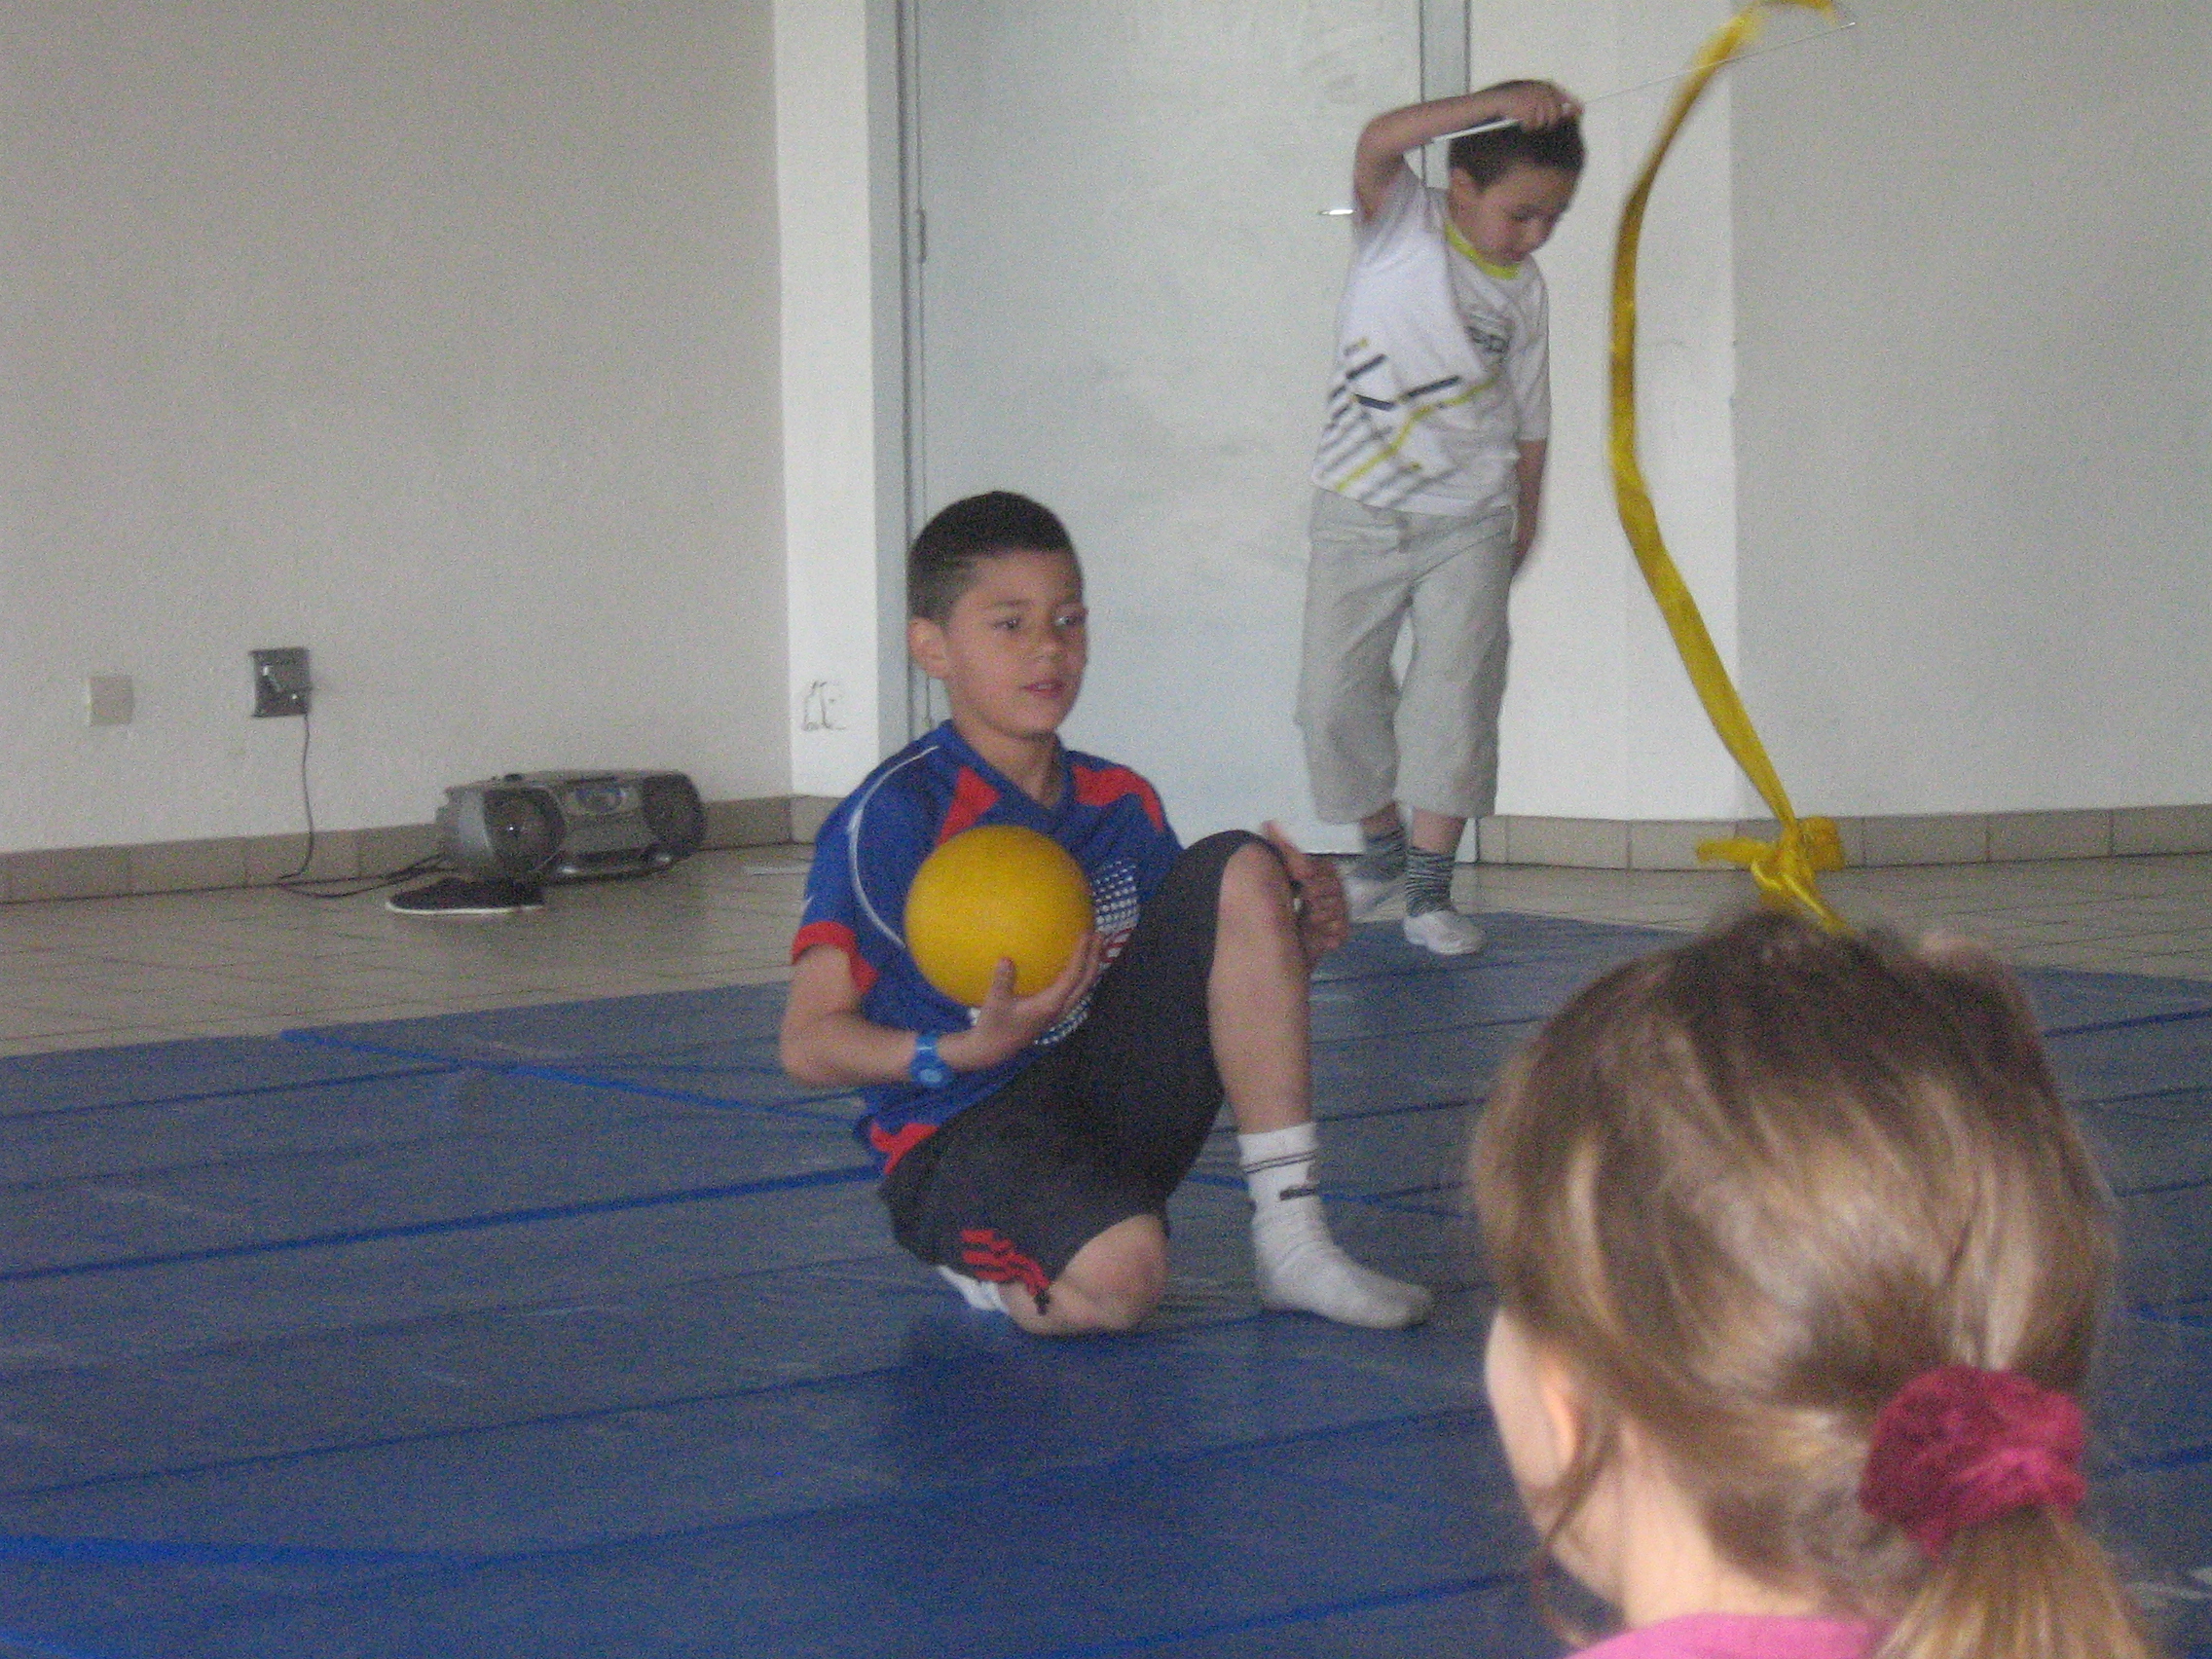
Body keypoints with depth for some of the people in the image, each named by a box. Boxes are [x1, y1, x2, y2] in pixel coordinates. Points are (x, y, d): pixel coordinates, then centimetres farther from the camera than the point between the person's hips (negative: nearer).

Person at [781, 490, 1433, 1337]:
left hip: (1113, 1103, 7)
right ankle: (979, 1257, 1)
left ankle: (1289, 1235, -11)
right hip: (959, 1137, -7)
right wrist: (968, 1051, -29)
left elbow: (1193, 981, 17)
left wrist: (1288, 952, -5)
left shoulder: (1120, 806, 10)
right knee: (1117, 1277, -38)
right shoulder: (894, 816, -10)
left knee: (1238, 868, -8)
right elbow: (807, 1044, -14)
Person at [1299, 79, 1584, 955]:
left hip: (1469, 521, 2)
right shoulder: (1403, 227, -6)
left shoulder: (1522, 289, 3)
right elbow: (1377, 144, -27)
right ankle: (1382, 844, 25)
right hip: (1360, 512, -2)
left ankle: (1429, 887, -3)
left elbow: (1527, 415, 12)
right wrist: (1496, 105, -37)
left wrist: (1525, 517, 14)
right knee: (1336, 692, 3)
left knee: (1456, 699, -8)